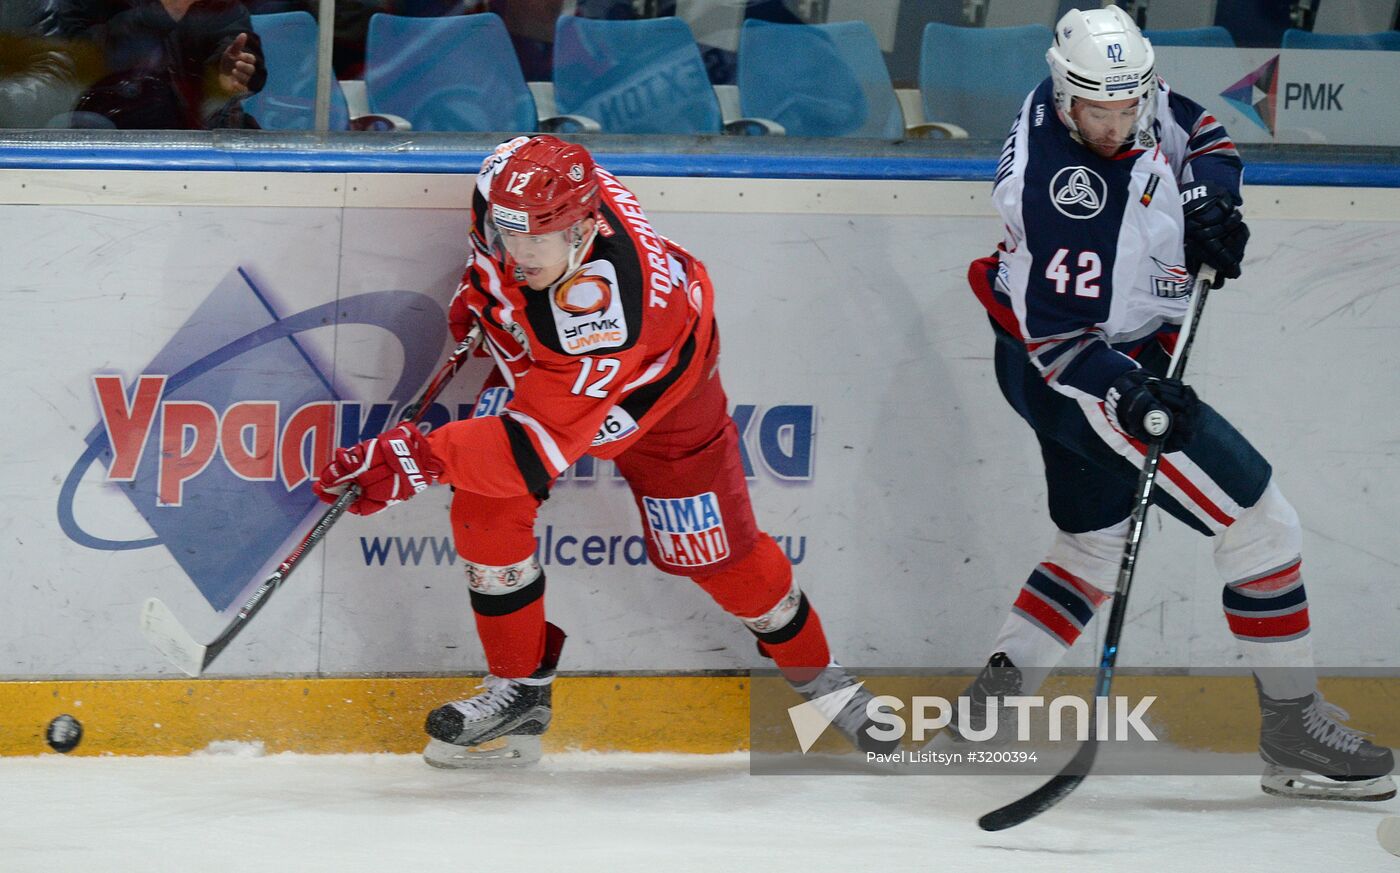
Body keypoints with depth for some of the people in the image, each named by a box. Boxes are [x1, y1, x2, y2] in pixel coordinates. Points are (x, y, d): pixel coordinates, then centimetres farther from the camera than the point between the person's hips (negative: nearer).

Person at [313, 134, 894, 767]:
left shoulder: (603, 306, -49)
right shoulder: (508, 177, -33)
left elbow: (541, 442, -49)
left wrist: (422, 460, -56)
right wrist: (481, 281, 2)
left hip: (660, 378, -5)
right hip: (533, 356, 5)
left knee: (712, 553, 4)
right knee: (486, 509, -13)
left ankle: (814, 674, 30)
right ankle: (519, 689, 2)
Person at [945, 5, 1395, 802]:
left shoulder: (1132, 98, -6)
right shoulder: (1058, 189, -31)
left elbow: (1200, 133, 13)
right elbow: (1062, 335, -29)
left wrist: (1210, 199, -5)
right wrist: (1132, 396, -40)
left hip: (1125, 355, 10)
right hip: (1070, 371, -10)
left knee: (1095, 542, 22)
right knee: (1261, 523, -8)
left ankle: (988, 712, 24)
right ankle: (1294, 737, -4)